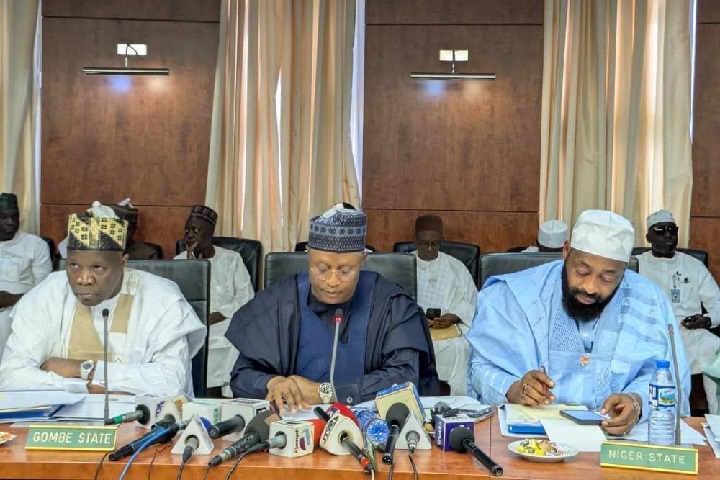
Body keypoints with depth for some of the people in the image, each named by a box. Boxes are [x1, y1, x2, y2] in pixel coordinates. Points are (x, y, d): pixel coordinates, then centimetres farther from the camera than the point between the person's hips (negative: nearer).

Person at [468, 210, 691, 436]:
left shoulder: (650, 303, 2)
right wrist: (513, 390, -22)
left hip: (618, 435, 1)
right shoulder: (515, 296, -3)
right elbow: (484, 368, 0)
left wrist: (638, 401, -21)